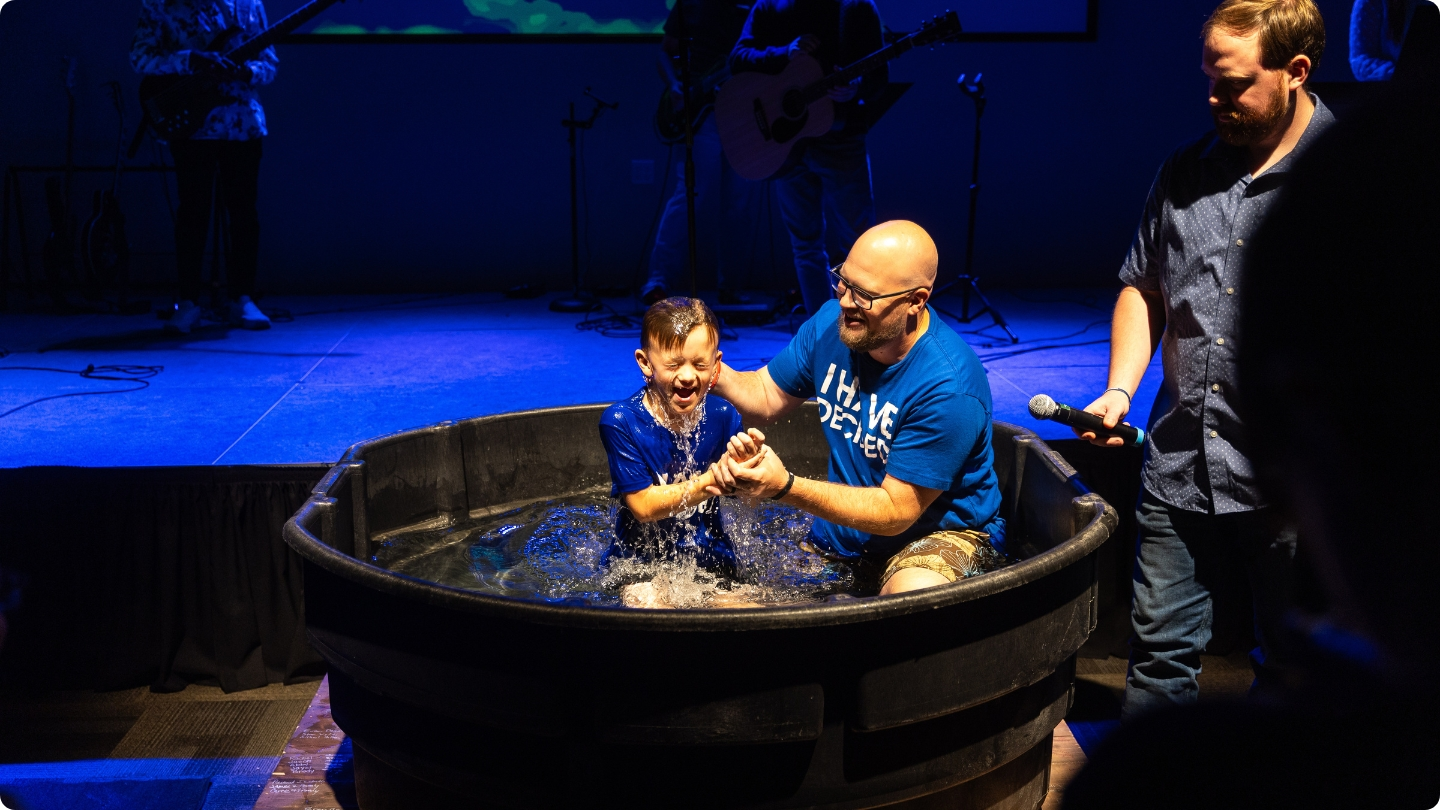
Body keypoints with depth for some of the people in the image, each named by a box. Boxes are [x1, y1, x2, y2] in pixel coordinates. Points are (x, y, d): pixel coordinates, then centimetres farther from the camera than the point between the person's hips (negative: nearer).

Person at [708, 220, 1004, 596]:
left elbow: (895, 512, -25)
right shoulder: (833, 322, -7)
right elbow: (768, 396, 7)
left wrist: (785, 486, -35)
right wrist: (715, 372, -17)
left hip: (939, 533, -6)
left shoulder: (948, 389, -29)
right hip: (841, 530, 7)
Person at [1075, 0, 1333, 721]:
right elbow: (1144, 288, 17)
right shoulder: (1186, 171, 9)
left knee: (1290, 665, 13)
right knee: (1160, 650, 12)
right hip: (1179, 465, 4)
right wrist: (1119, 391, 3)